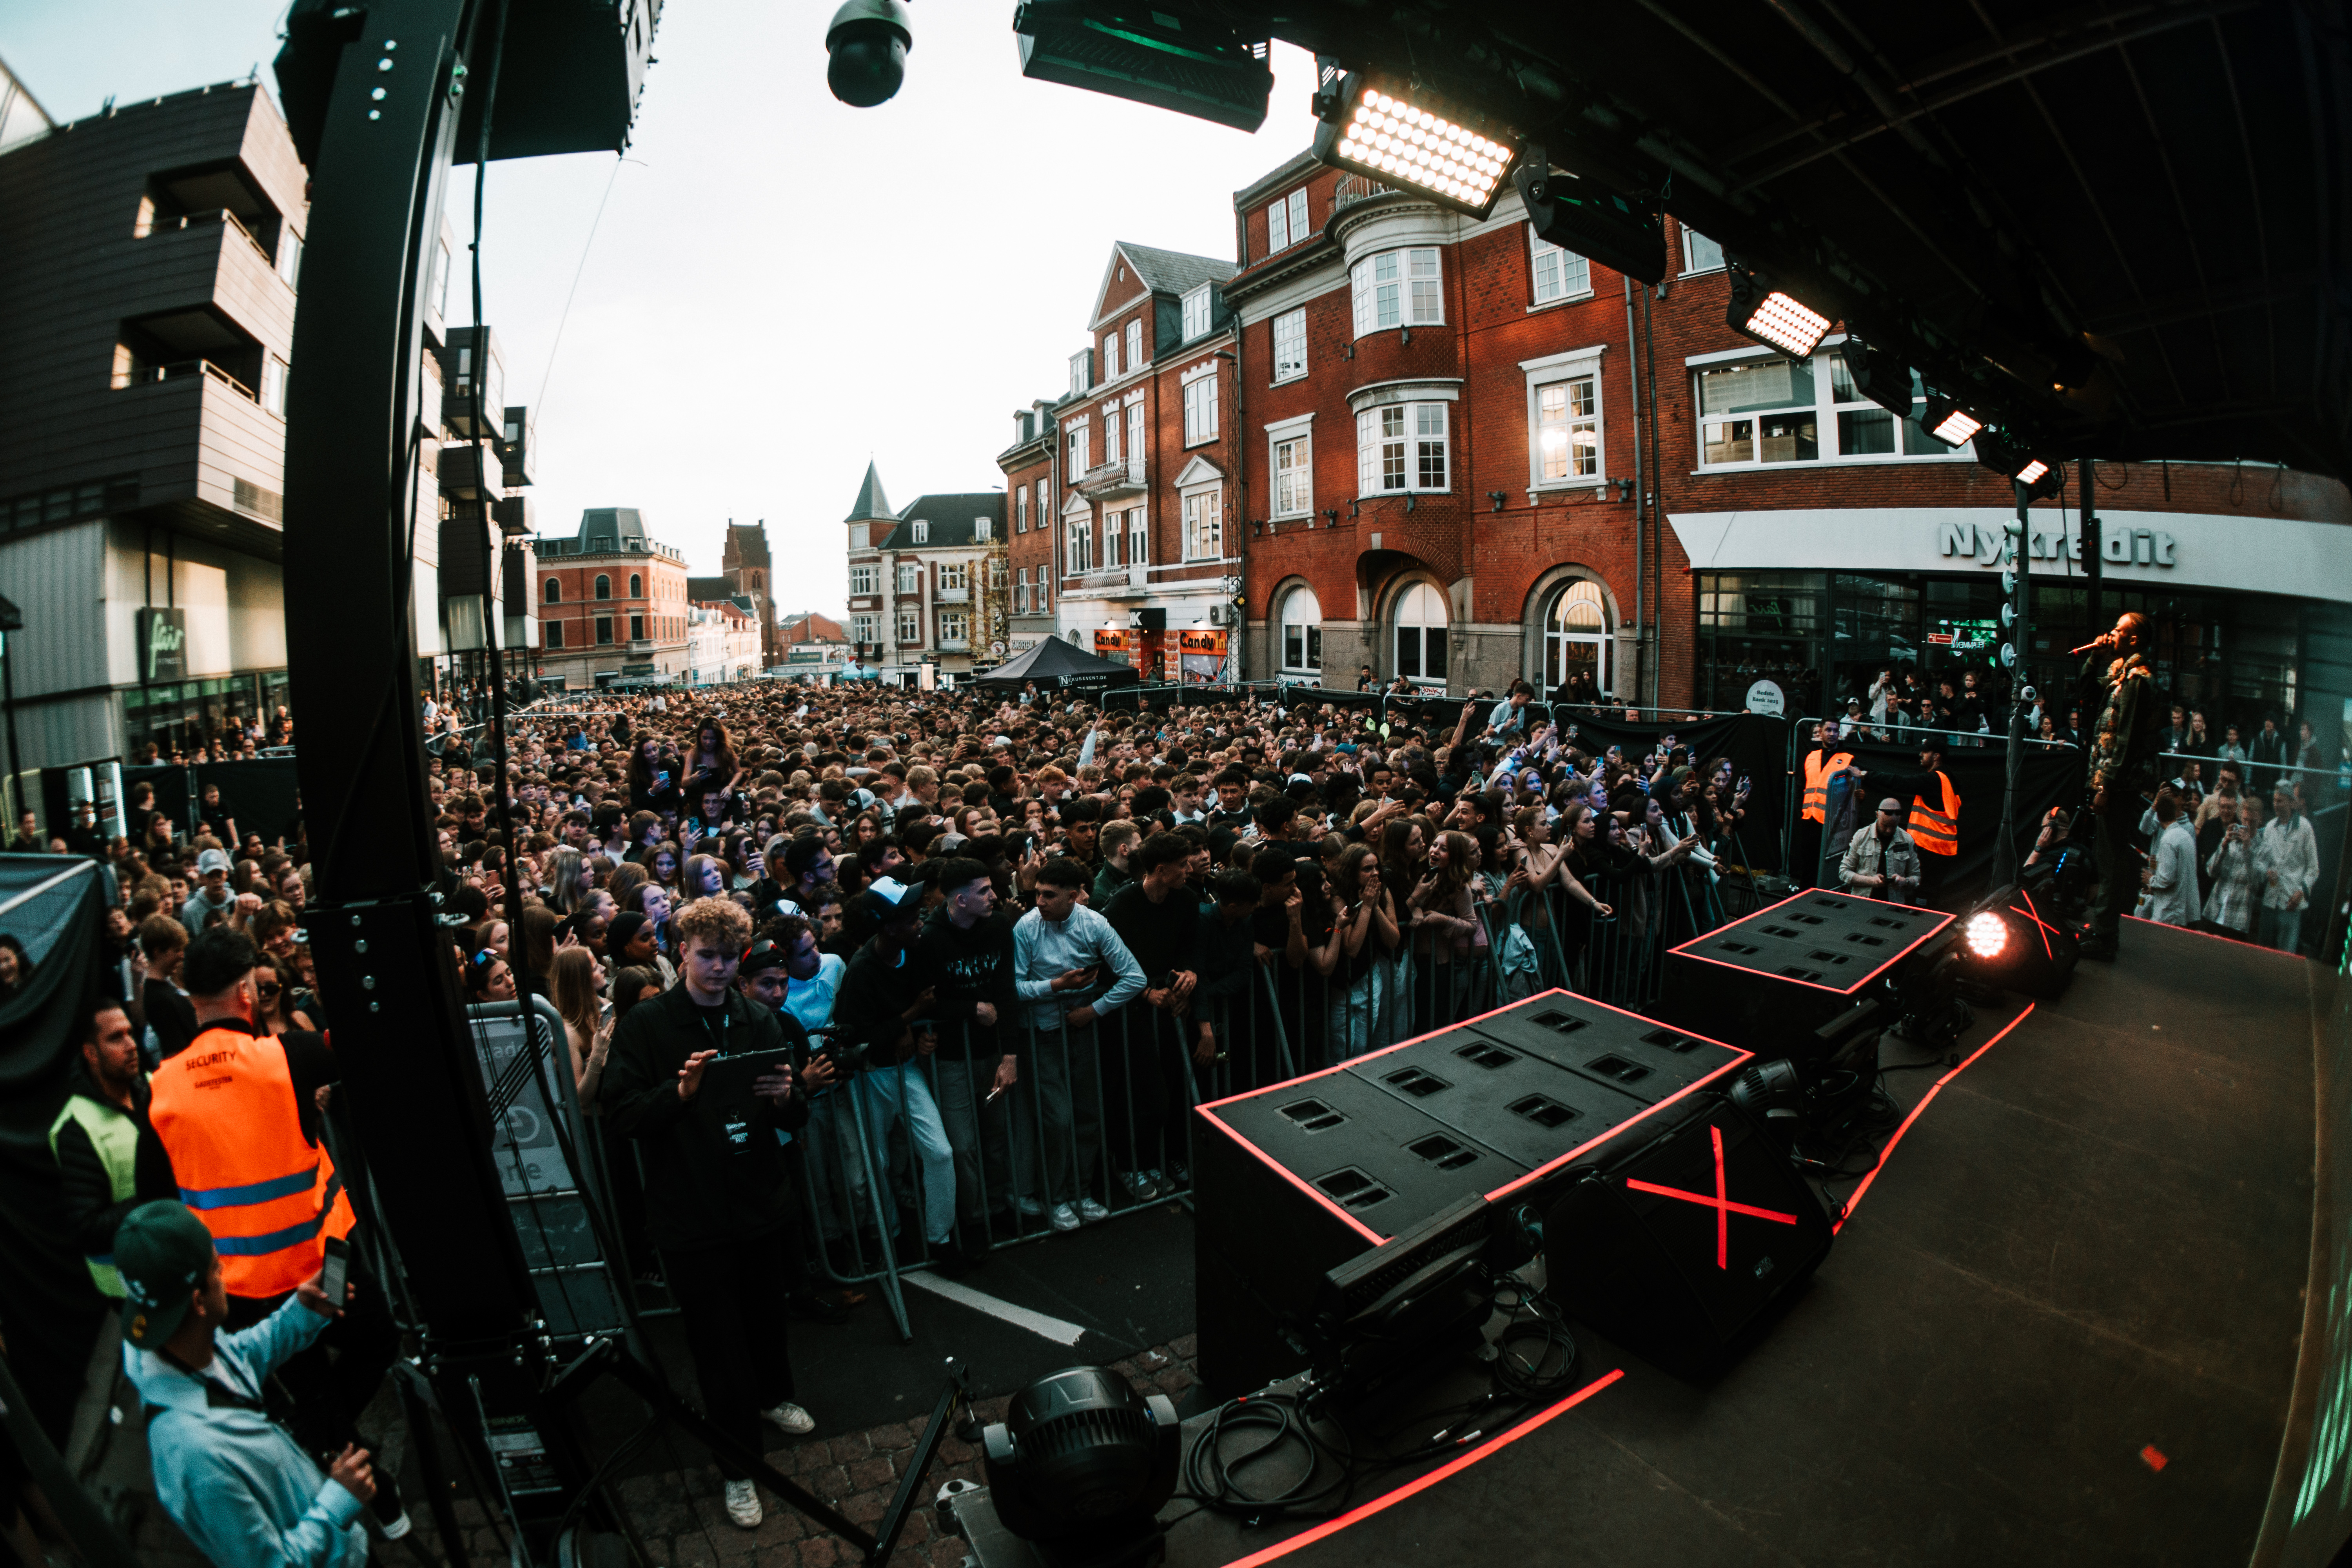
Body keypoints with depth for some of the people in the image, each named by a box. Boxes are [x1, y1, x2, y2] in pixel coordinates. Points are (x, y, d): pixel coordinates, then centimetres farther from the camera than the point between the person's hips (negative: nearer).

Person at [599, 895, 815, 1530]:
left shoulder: (761, 1022, 3)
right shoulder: (645, 1024, -6)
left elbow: (798, 1120, 7)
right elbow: (617, 1113, -11)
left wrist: (787, 1097, -16)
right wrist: (680, 1091, -27)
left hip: (763, 1204, 3)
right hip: (692, 1216, -3)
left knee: (768, 1316, 20)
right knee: (718, 1346, 7)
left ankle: (773, 1395, 49)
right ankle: (737, 1466, 27)